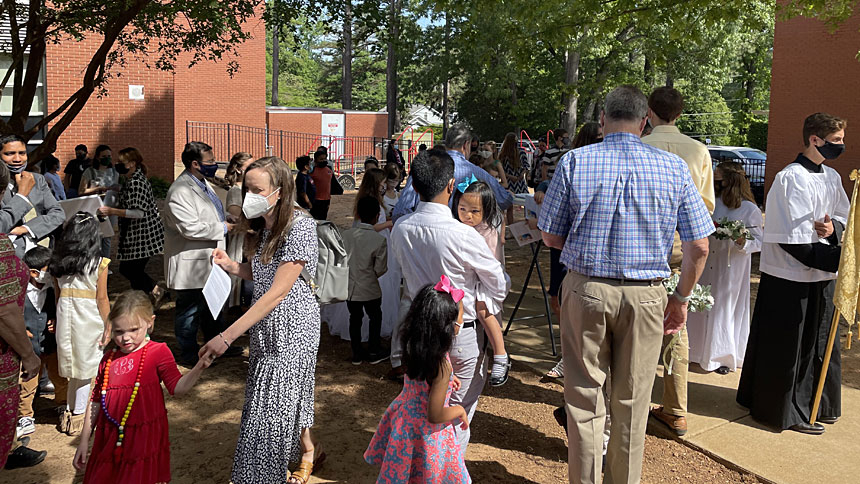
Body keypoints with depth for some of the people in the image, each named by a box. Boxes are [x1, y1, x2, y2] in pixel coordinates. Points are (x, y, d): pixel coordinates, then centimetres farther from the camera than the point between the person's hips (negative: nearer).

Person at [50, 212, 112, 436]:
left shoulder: (57, 263, 2)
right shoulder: (98, 264, -11)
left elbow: (58, 294, 7)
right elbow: (102, 299, -9)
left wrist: (59, 320, 16)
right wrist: (108, 327, -2)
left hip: (65, 317, 4)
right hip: (89, 320, -4)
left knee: (73, 365, 16)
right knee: (87, 367, 6)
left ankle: (70, 412, 23)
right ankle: (78, 415, 12)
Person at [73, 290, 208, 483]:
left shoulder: (158, 352, -4)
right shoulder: (109, 359, 8)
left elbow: (177, 388, -12)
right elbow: (96, 401, 15)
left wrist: (199, 368, -29)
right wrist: (84, 440, 16)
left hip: (145, 439, -4)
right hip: (109, 440, 4)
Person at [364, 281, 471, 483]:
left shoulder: (414, 347, -11)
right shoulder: (442, 366, -33)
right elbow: (435, 416, -26)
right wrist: (460, 410, -10)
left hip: (405, 418, 7)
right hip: (427, 434, -7)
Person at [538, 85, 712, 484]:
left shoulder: (575, 162, -3)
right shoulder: (673, 168, 0)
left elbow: (551, 238, 0)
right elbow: (699, 246, 1)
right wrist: (681, 298, 14)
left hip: (585, 289, -1)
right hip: (645, 294, 1)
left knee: (585, 397, 10)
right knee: (631, 403, 14)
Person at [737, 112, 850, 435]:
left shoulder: (832, 178, 8)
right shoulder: (791, 178, -17)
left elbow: (844, 217, 17)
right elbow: (792, 240, -22)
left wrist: (833, 227, -7)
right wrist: (838, 259, -21)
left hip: (821, 279, 8)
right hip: (790, 280, -8)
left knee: (818, 345, 18)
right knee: (788, 349, 4)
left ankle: (813, 405, 34)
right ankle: (785, 412, 20)